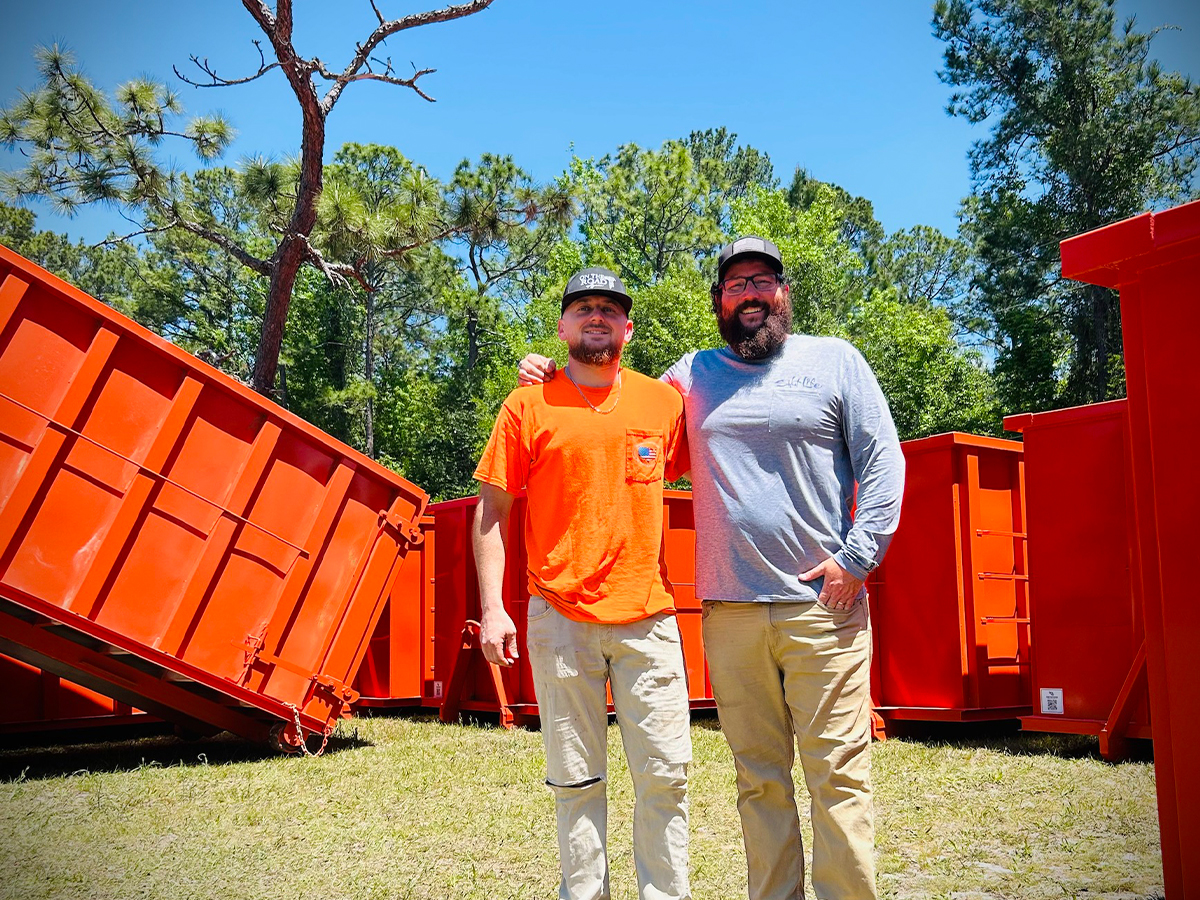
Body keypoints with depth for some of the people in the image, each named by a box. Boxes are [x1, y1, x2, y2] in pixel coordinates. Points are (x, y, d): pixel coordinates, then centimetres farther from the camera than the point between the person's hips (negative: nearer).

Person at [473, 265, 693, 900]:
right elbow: (493, 508, 3)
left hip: (647, 617, 2)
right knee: (575, 780, 8)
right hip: (560, 620, -1)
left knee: (665, 774, 3)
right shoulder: (530, 406, 3)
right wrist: (492, 607, -5)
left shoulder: (663, 402, 8)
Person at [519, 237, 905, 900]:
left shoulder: (834, 361, 8)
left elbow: (882, 460, 3)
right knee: (759, 778, 8)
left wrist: (857, 557, -5)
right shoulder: (692, 374, 15)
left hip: (823, 605, -2)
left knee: (838, 775, -3)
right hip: (729, 611, 3)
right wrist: (553, 380, 13)